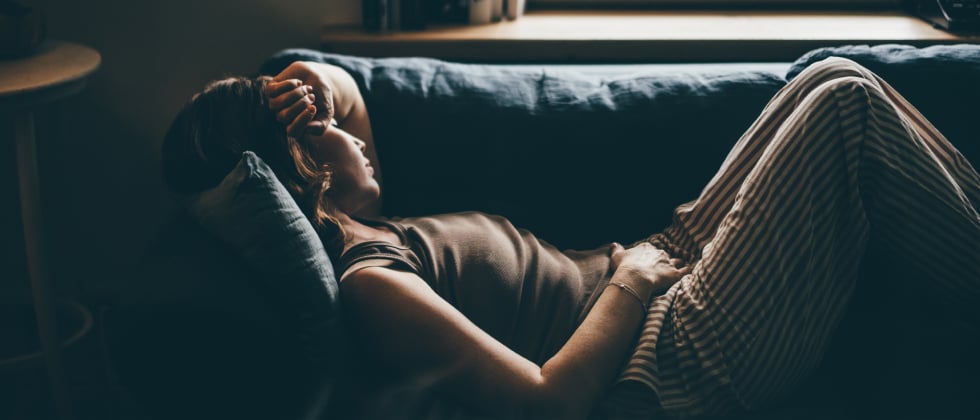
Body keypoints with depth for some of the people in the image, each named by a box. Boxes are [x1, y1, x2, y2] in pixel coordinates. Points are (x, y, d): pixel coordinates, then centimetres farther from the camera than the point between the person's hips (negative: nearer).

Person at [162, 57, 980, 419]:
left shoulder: (356, 238, 7)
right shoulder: (368, 286, -22)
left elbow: (337, 84, 23)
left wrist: (305, 87, -2)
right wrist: (630, 278, -14)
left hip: (653, 295, 11)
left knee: (836, 76, 6)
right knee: (846, 106, -11)